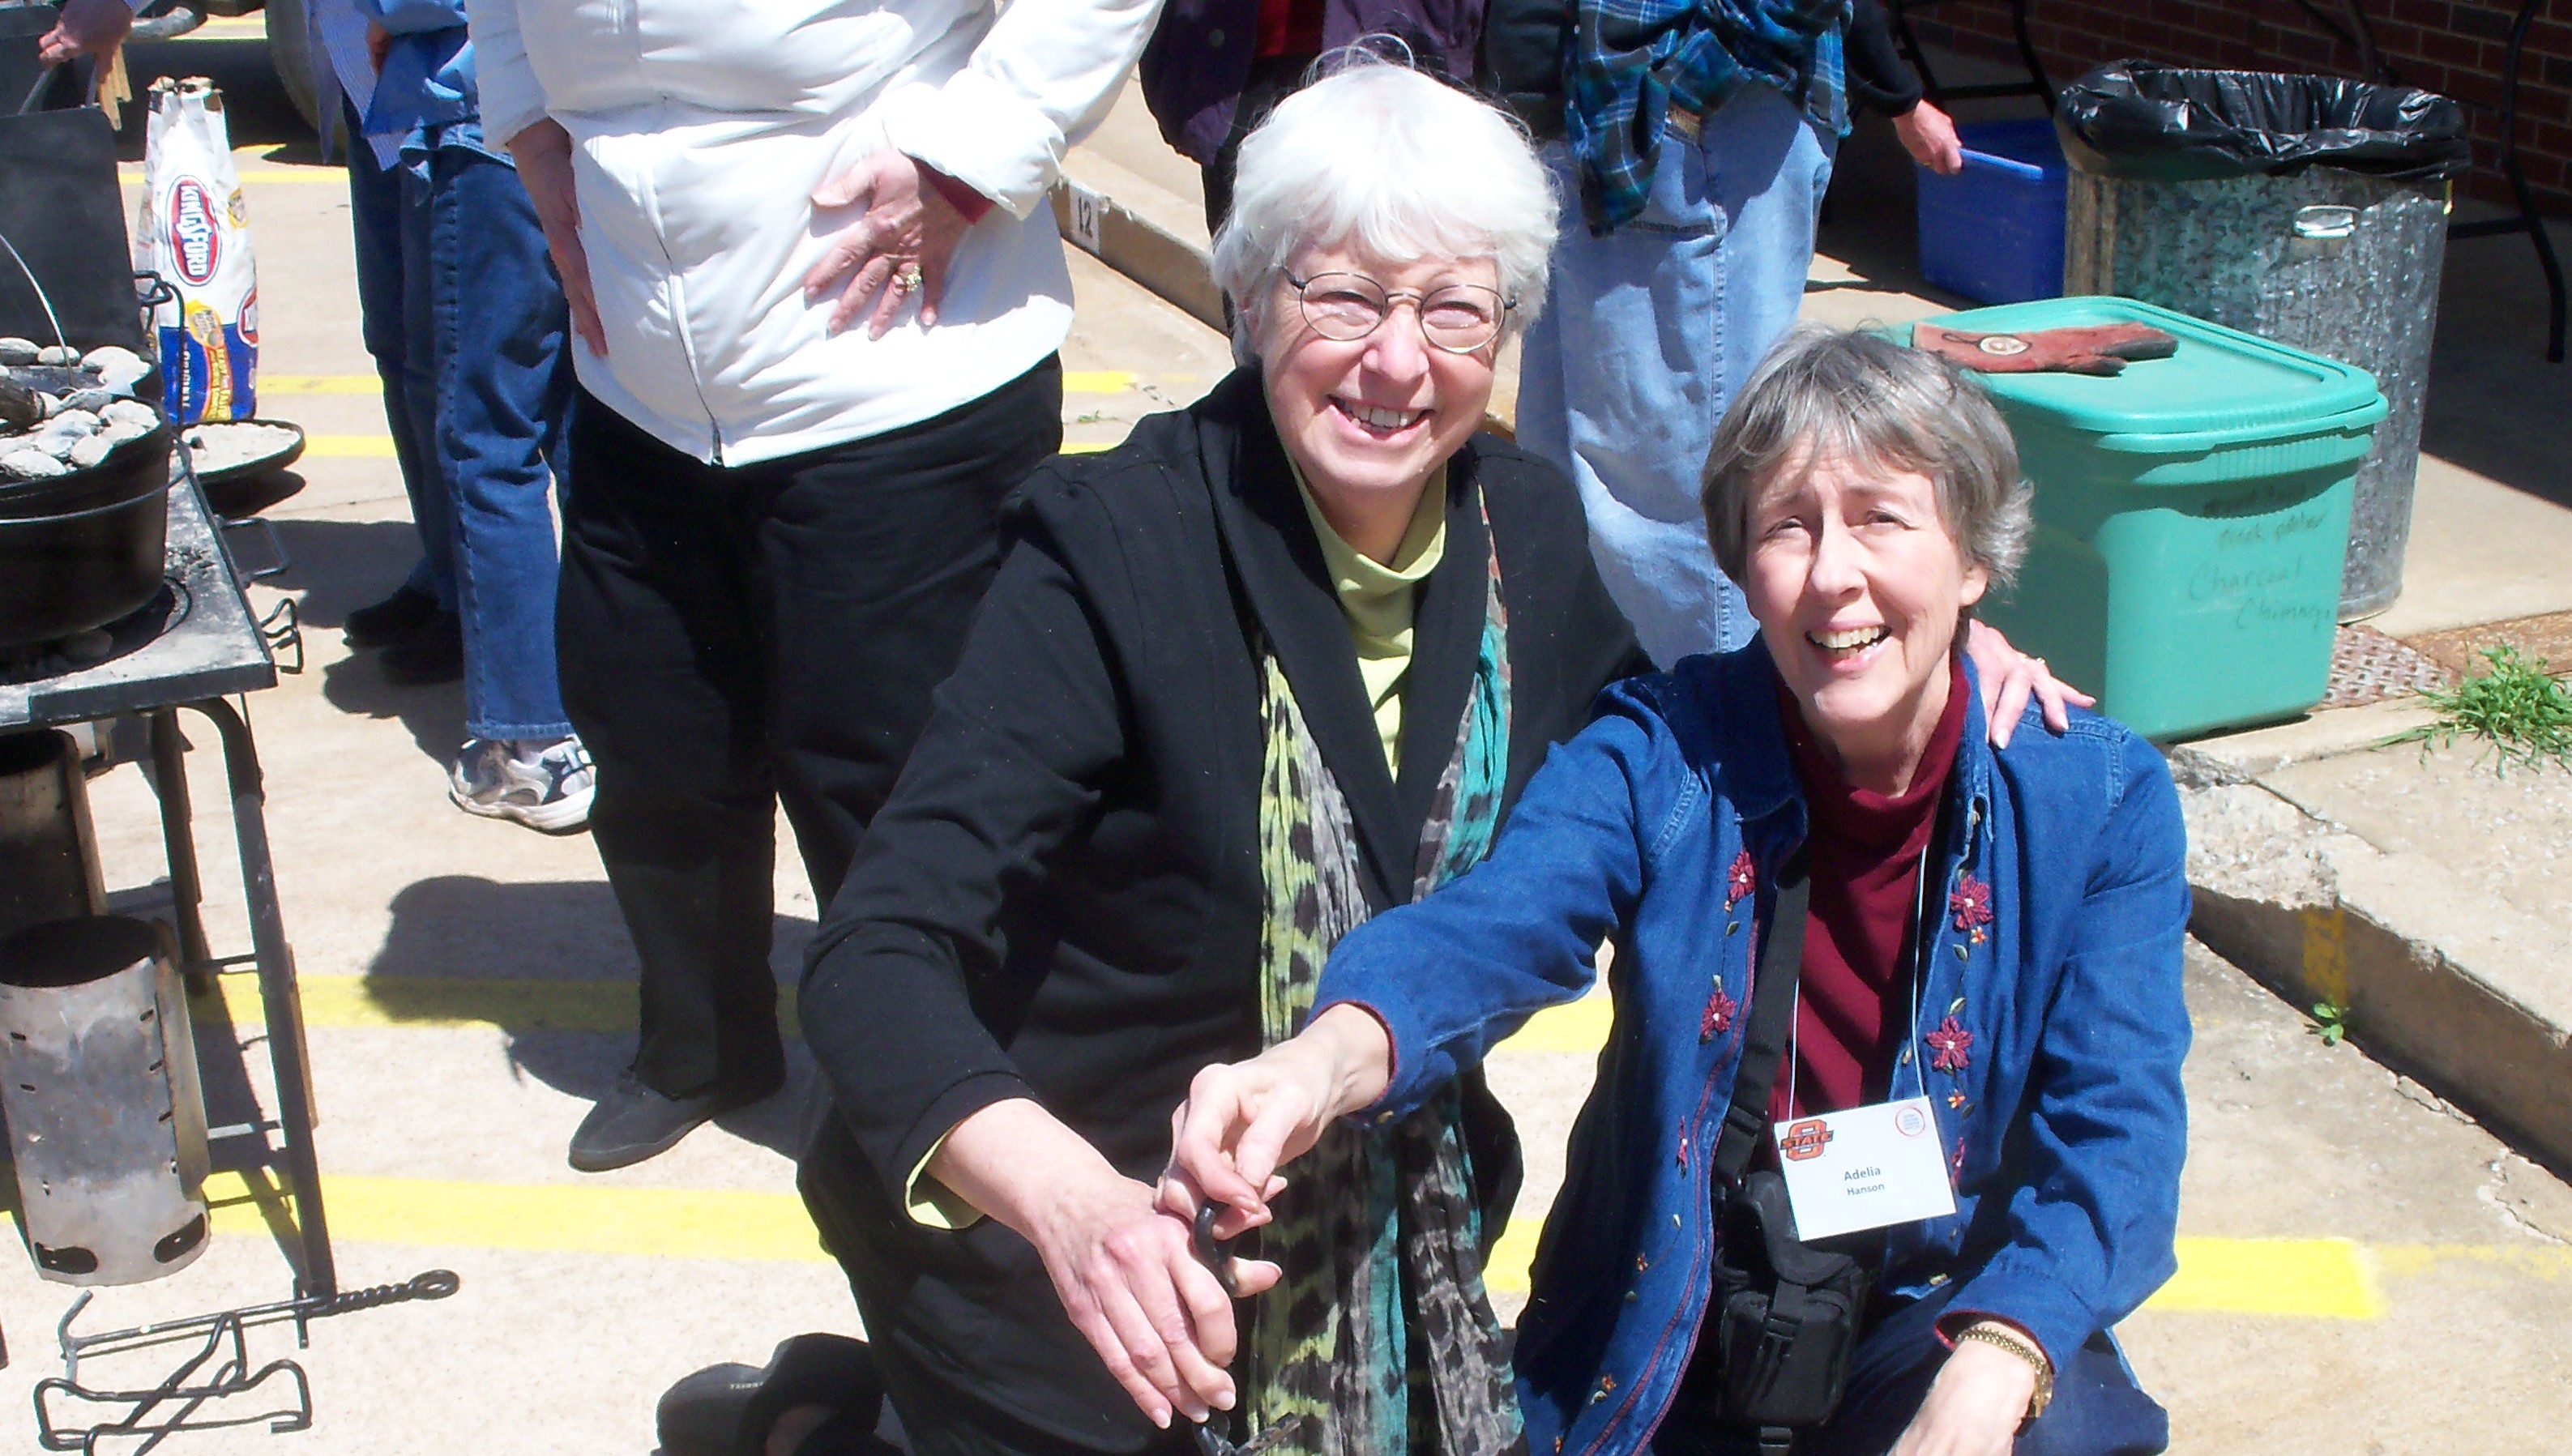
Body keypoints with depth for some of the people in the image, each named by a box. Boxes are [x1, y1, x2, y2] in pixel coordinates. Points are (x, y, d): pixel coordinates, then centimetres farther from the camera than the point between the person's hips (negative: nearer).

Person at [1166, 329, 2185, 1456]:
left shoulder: (2100, 802, -6)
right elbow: (1492, 926, -26)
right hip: (1670, 1343, 1)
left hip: (1944, 1316, 0)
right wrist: (1326, 1057, -50)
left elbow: (2116, 1132, -15)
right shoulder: (1661, 752, -8)